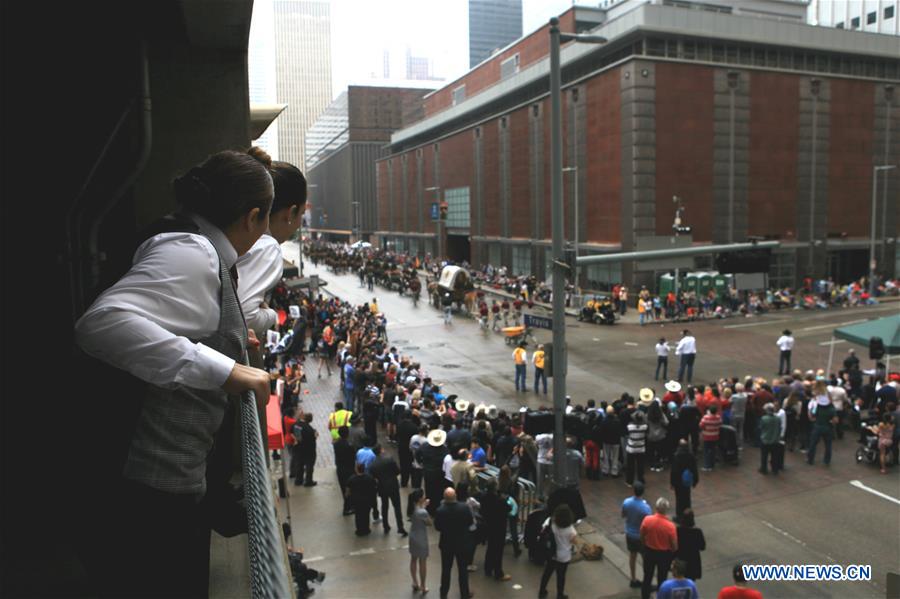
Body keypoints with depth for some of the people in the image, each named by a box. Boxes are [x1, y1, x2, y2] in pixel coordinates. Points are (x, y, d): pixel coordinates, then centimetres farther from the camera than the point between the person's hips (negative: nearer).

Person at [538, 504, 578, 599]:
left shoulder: (549, 521, -21)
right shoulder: (569, 529, -29)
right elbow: (575, 541, -15)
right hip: (564, 556, -3)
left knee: (547, 572, 24)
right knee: (561, 576, 18)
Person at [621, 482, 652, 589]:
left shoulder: (626, 502, -16)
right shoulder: (646, 507, -30)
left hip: (629, 534, 5)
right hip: (641, 536, -4)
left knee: (632, 556, 22)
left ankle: (633, 580, 36)